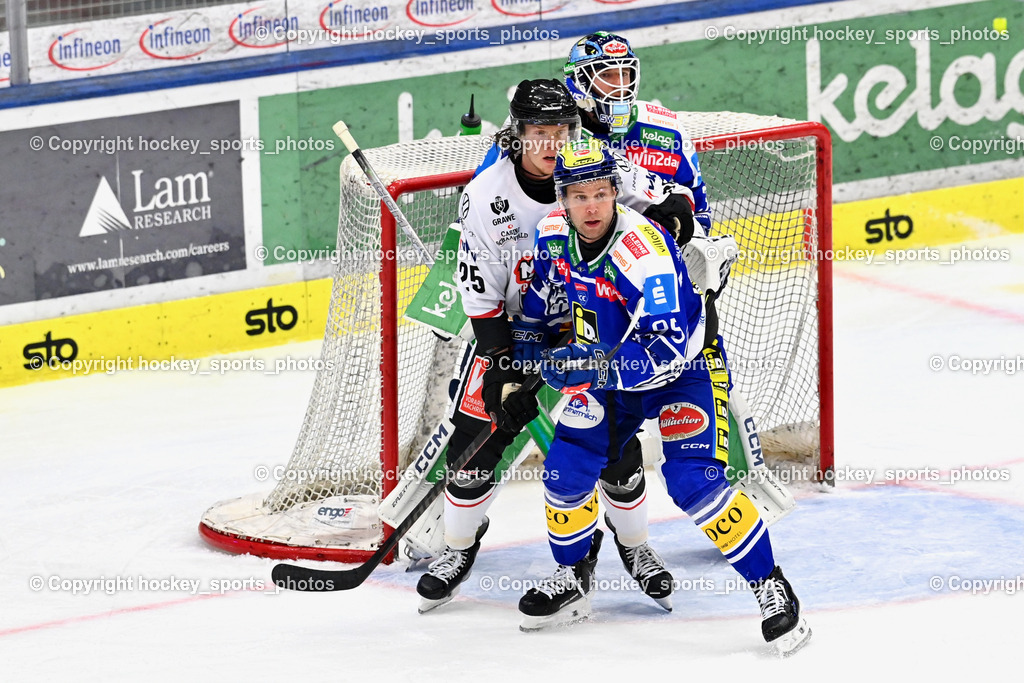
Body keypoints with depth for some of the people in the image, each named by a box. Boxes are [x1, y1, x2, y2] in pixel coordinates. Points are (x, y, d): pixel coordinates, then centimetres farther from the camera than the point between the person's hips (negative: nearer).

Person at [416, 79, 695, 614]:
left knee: (617, 443, -4)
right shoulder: (486, 197, -18)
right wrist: (504, 372, -18)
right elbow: (480, 298, -13)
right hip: (511, 328, 0)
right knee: (475, 441, -6)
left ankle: (634, 545, 21)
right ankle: (459, 548, 17)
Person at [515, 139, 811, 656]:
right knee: (565, 470, 0)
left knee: (694, 482, -21)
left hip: (686, 366, -7)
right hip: (607, 365, 7)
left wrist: (596, 365, -48)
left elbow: (664, 352, -39)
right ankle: (572, 578, 25)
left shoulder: (646, 252, -34)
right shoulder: (554, 235, -12)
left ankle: (771, 588, -9)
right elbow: (548, 295, 12)